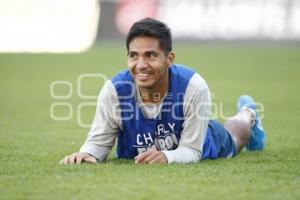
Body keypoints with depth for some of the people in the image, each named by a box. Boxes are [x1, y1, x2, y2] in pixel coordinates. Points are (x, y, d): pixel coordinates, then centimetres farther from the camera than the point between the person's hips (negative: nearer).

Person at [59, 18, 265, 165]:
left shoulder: (193, 87, -45)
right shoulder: (114, 90, -40)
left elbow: (192, 150, -39)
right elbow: (100, 141, -27)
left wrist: (166, 157, -61)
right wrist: (85, 154, -51)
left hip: (198, 142, -2)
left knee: (229, 140, 34)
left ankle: (248, 116, 72)